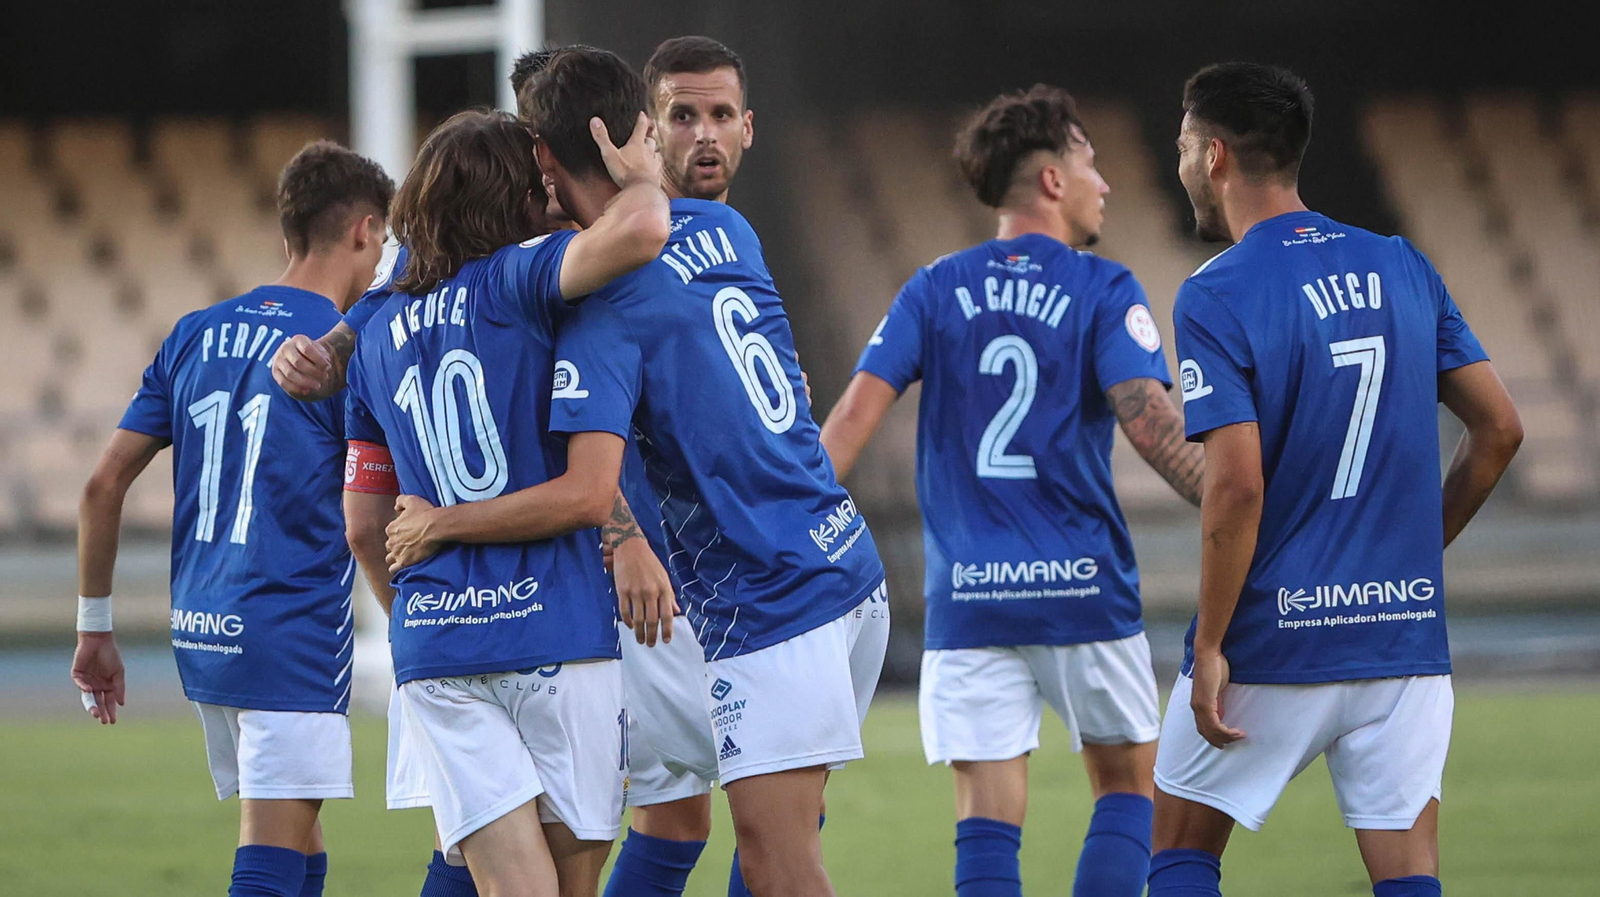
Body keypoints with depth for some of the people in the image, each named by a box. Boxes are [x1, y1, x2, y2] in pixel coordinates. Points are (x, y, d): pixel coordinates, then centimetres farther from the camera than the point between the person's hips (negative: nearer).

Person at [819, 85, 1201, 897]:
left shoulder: (935, 291, 7)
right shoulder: (1103, 293, -2)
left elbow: (854, 416, 0)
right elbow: (1151, 423, -14)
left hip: (966, 600, 2)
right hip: (1084, 588, -2)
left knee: (989, 825, 0)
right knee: (1127, 788, 14)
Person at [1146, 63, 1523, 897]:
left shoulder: (1214, 298, -11)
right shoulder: (1405, 269, 6)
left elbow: (1237, 488, -19)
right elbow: (1498, 430, 8)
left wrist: (1210, 646, -12)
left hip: (1270, 640, -4)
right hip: (1406, 635, 4)